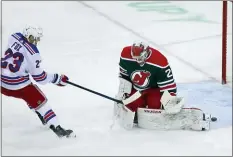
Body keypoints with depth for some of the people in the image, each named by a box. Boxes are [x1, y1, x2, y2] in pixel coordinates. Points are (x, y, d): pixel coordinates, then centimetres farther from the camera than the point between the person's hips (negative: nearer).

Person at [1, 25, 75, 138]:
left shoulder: (14, 37, -2)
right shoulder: (32, 53, -19)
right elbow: (39, 77, -13)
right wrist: (56, 78, -1)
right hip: (16, 84, -6)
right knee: (40, 101, 2)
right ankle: (57, 128, -2)